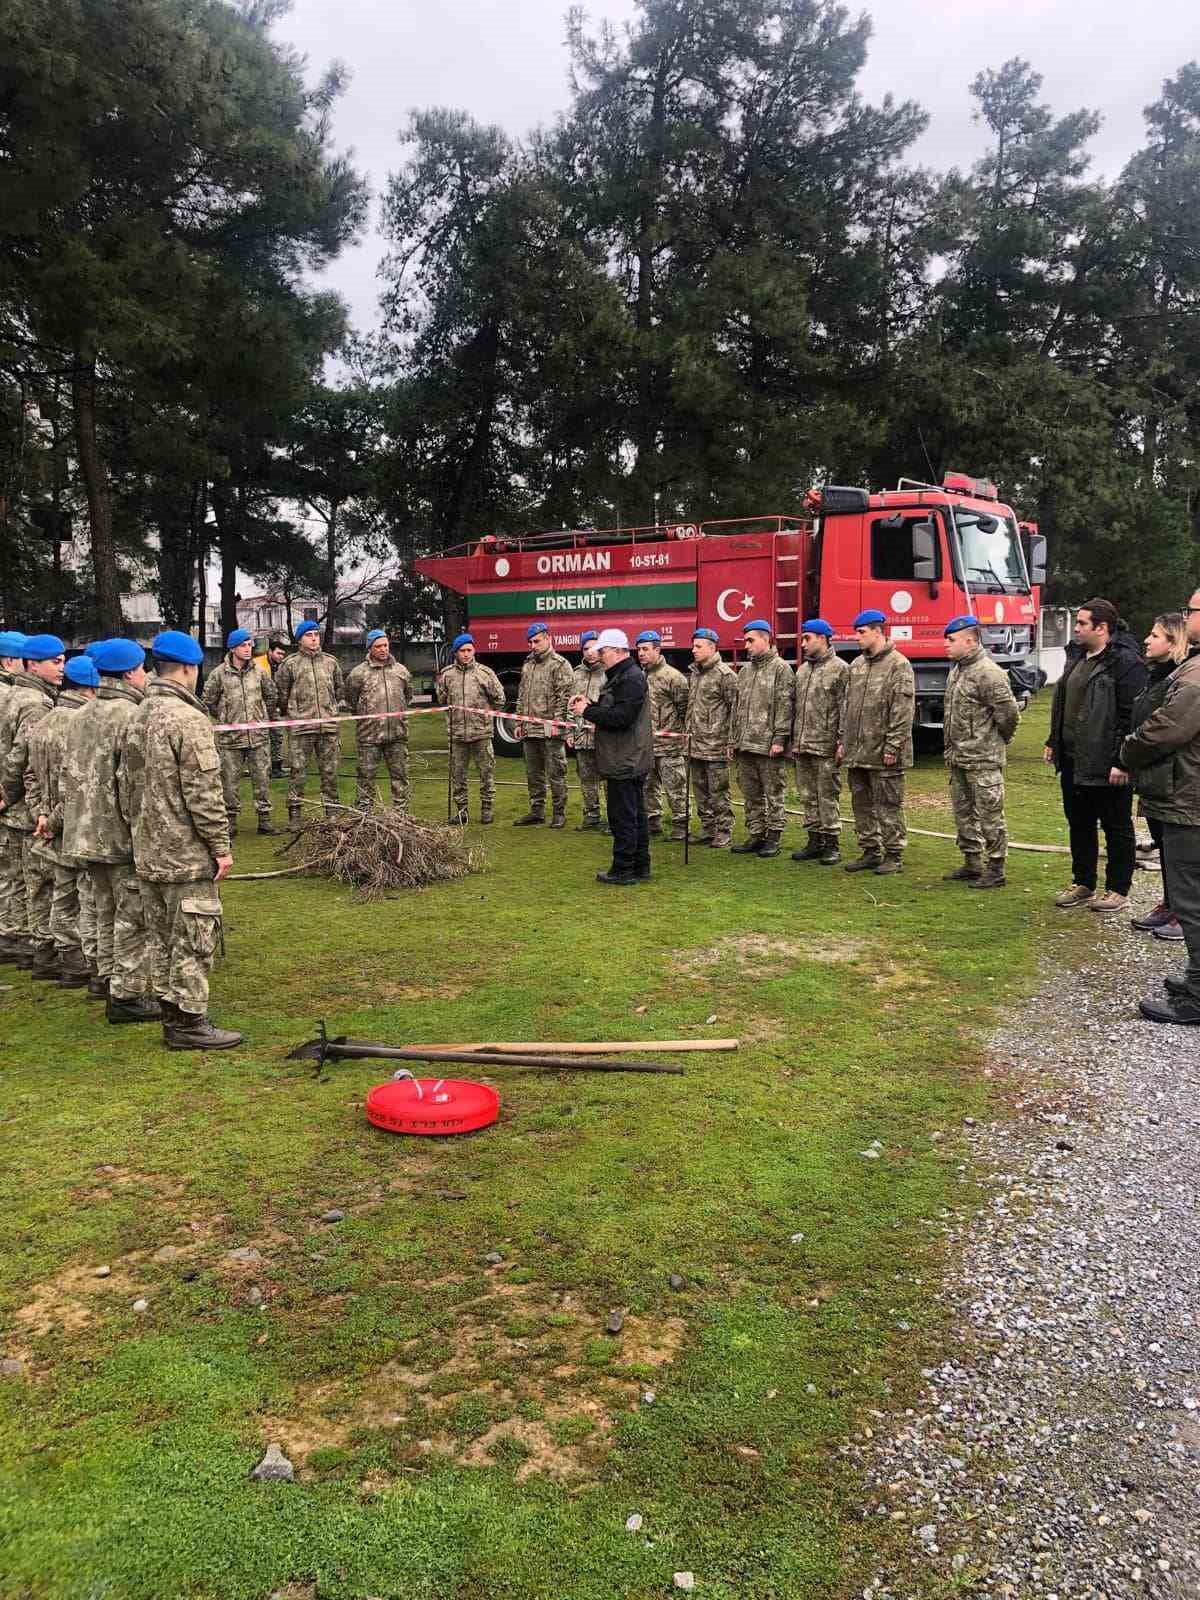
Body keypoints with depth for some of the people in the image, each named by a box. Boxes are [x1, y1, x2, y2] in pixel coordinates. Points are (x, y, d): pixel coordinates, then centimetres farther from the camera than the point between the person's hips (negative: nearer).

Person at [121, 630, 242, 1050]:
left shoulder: (137, 718, 10)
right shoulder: (188, 719, -17)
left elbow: (126, 785, 16)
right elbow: (203, 792, -19)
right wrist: (221, 846, -13)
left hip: (148, 854, 9)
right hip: (187, 854, -9)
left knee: (162, 938, 15)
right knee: (193, 938, -1)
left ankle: (171, 1017, 24)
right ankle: (189, 1022, 5)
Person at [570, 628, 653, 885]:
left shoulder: (631, 678, -16)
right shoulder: (621, 676, 18)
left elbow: (620, 717, -25)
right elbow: (611, 711, 21)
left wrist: (587, 712, -15)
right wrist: (589, 705, 5)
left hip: (625, 764, -11)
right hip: (629, 760, 11)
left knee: (623, 817, -5)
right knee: (635, 815, 15)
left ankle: (623, 871, 1)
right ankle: (640, 866, 22)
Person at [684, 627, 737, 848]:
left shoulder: (725, 674, -10)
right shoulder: (693, 673, 15)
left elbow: (734, 708, -12)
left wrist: (730, 741, -14)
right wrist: (687, 731, 17)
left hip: (716, 745, -8)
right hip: (695, 745, 8)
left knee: (718, 791, -2)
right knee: (700, 790, 13)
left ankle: (723, 833, 6)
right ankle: (707, 830, 23)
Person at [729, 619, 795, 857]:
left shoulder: (780, 668, -5)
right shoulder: (744, 671, 17)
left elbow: (784, 706, -12)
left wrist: (779, 739, -17)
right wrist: (733, 739, 14)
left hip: (768, 746, -7)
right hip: (745, 746, 7)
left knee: (773, 794, 1)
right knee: (750, 794, 11)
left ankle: (773, 838, 7)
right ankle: (755, 836, 19)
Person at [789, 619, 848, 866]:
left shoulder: (840, 669, -6)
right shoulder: (802, 669, 16)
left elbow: (845, 709, -11)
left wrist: (842, 742, -17)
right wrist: (792, 740, 14)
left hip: (826, 747, -7)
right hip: (802, 747, 7)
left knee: (827, 796, -2)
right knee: (808, 796, 10)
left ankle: (831, 844, 5)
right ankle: (815, 841, 19)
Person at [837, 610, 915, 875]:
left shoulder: (898, 665, -10)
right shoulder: (856, 665, 14)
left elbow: (903, 711, -14)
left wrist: (893, 746, -17)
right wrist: (843, 740, 13)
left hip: (883, 754, -8)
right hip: (856, 751, 8)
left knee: (888, 805, 1)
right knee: (861, 804, 13)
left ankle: (894, 856, 10)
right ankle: (870, 852, 24)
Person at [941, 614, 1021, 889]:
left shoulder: (988, 673, -18)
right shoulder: (957, 670, 12)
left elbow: (1009, 713, -18)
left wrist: (998, 741, -2)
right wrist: (950, 753, 16)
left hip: (983, 760, -10)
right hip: (958, 758, 10)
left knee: (989, 815, -1)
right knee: (963, 813, 16)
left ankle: (995, 870, 7)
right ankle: (972, 864, 27)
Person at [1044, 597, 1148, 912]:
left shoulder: (1125, 662, -15)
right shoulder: (1076, 656, 12)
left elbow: (1131, 716, -19)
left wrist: (1121, 762, -22)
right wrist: (1053, 742, 17)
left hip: (1106, 765, -9)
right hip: (1073, 761, 9)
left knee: (1116, 827, 5)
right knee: (1079, 824, 17)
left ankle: (1118, 891, 16)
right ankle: (1082, 884, 30)